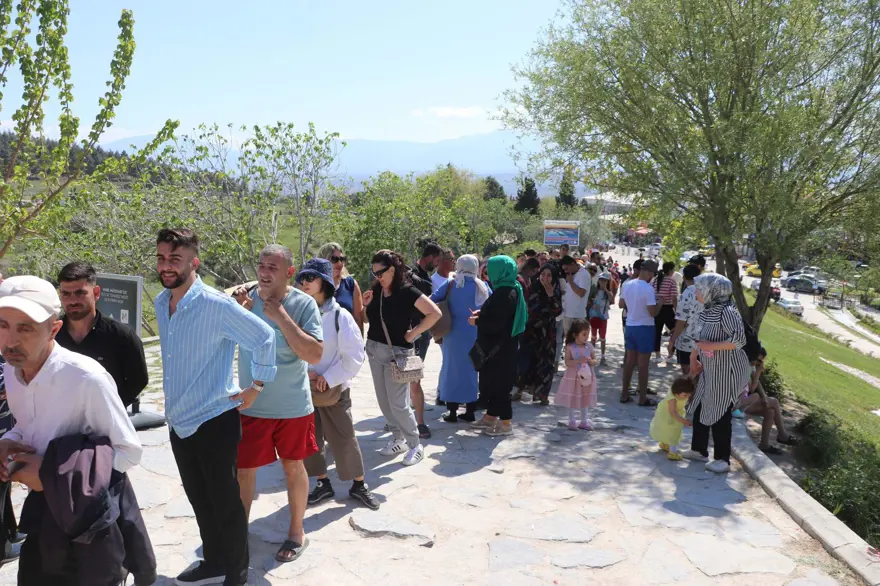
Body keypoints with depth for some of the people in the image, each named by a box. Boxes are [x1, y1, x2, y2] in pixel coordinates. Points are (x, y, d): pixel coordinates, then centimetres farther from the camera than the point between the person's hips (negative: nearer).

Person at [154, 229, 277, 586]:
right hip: (178, 422, 7)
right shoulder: (161, 303, 5)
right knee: (200, 501, 21)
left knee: (225, 503, 4)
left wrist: (257, 386, -11)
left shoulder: (217, 305, -20)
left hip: (214, 421, -7)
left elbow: (264, 337, -16)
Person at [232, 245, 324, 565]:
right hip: (251, 404, 2)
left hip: (292, 406, -2)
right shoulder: (246, 297, -6)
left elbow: (315, 355, -21)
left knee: (293, 467, 14)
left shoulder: (303, 303, -14)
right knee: (244, 468, 9)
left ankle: (297, 533, 33)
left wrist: (281, 317, -26)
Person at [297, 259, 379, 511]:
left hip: (335, 388, -3)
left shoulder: (340, 316, -13)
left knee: (344, 438, 4)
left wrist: (329, 378, -15)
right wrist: (305, 371, -16)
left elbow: (355, 356, -12)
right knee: (310, 439, 12)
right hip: (305, 387, 3)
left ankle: (359, 485, 22)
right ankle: (323, 484, 30)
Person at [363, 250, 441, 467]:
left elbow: (435, 313, -21)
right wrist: (367, 304, -5)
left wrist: (413, 333, -16)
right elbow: (370, 318, 16)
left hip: (397, 352, -7)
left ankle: (415, 445, 9)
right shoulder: (377, 290, 2)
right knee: (384, 401, 12)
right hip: (374, 350, 7)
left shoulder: (407, 291, -16)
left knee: (398, 403, -5)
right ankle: (398, 439, 27)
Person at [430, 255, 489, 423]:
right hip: (476, 334, 2)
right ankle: (470, 411, 16)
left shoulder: (450, 284, -4)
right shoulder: (482, 286, 0)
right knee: (471, 370, 12)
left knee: (453, 370, 7)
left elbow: (432, 301, -3)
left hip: (454, 333, -2)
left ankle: (452, 412, 9)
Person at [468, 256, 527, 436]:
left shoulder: (505, 294, -22)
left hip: (500, 347, -10)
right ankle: (491, 416, 29)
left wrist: (477, 321, -10)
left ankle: (506, 423, 9)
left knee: (499, 382, -1)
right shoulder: (507, 290, 9)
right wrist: (481, 313, 6)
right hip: (497, 345, 10)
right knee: (492, 381, 17)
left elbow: (497, 323, -24)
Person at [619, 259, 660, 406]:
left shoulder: (627, 284, 2)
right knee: (643, 364, 3)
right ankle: (643, 398, 11)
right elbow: (653, 312, -21)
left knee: (630, 361, 16)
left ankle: (624, 394, 21)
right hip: (644, 328, -7)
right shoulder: (648, 288, -20)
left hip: (630, 326, 7)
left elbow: (621, 304, 14)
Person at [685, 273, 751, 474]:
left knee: (720, 415, 1)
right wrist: (694, 358, 11)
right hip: (709, 371, 9)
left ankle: (723, 460, 15)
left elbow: (740, 340, -28)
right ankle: (699, 450, 30)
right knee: (700, 409, 15)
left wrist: (711, 346, -25)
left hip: (726, 372, -9)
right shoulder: (706, 311, 5)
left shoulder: (726, 311, -21)